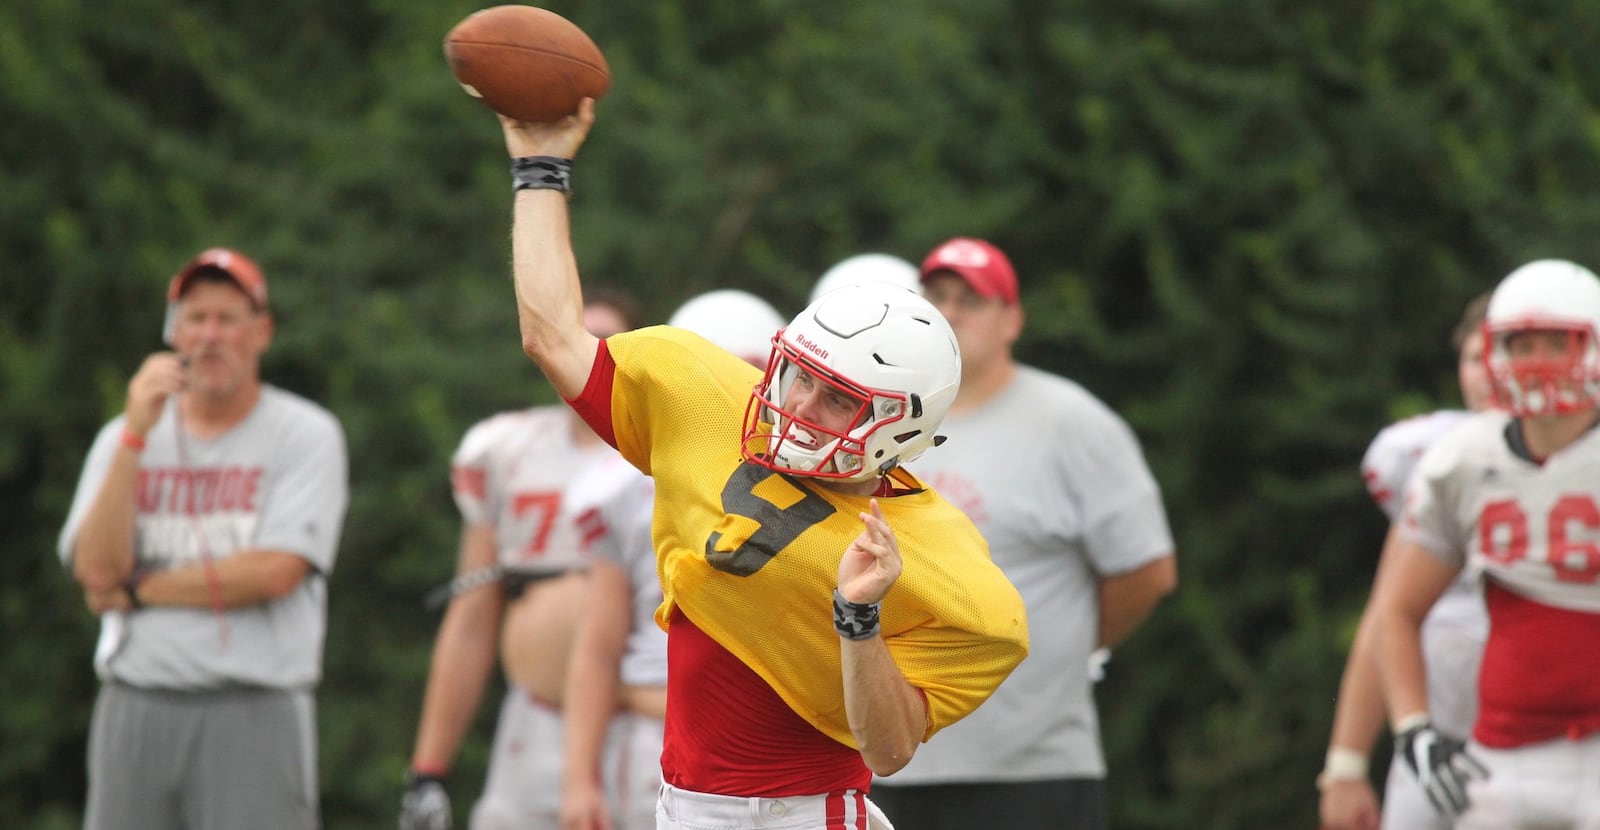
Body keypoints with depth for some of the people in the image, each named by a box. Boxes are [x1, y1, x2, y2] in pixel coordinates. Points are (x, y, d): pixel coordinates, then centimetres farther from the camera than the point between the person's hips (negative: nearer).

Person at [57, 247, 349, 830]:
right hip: (134, 710, 4)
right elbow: (97, 571, -2)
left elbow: (275, 572, -10)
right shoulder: (122, 438, 13)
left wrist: (138, 589, -2)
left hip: (255, 712, -4)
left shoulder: (305, 434, 2)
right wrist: (136, 434, -9)